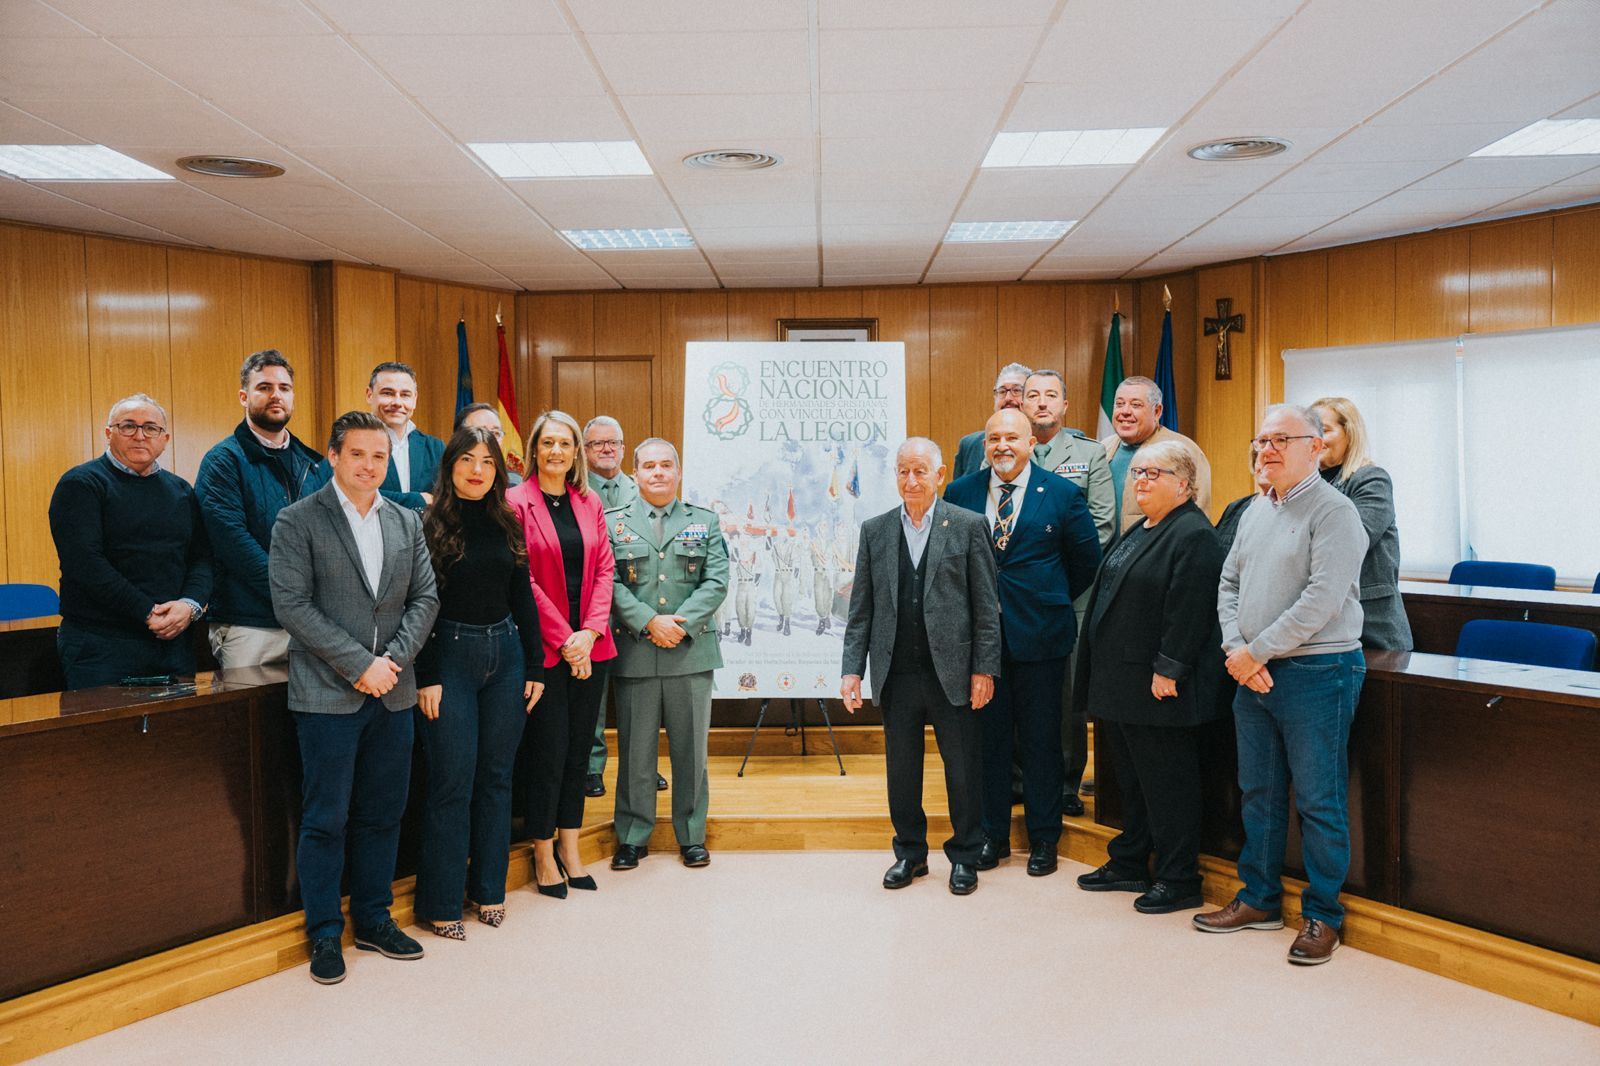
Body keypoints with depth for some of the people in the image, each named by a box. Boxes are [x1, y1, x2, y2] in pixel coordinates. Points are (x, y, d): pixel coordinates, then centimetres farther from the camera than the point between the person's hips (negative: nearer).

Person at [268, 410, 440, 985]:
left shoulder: (406, 521, 10)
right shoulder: (297, 520, -4)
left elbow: (425, 597, 8)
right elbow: (292, 605, -12)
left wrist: (394, 659, -8)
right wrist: (360, 663, -15)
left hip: (392, 693, 5)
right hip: (328, 694, -4)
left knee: (383, 814, 13)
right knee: (325, 820, 3)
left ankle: (374, 920, 27)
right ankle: (325, 933, 18)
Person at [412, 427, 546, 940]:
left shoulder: (507, 526, 8)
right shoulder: (428, 524, -5)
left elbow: (523, 599, 11)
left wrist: (535, 666, 7)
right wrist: (425, 677, -13)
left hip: (505, 656, 5)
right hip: (449, 656, -5)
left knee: (496, 777, 10)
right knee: (452, 782, -1)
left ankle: (489, 889, 23)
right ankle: (440, 903, 11)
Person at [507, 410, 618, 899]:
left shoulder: (589, 503, 10)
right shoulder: (516, 502, -5)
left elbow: (605, 568, 6)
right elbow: (523, 579, -10)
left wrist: (589, 632, -6)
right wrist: (563, 639, -12)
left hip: (590, 646, 5)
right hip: (544, 648, -5)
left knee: (579, 748, 11)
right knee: (547, 751, 1)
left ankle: (570, 849, 23)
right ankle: (543, 856, 15)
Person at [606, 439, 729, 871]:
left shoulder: (705, 522, 10)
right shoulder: (612, 522, 6)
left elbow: (716, 582, 0)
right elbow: (609, 583, -4)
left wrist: (682, 623, -13)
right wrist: (649, 622, -15)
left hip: (691, 653, 1)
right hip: (634, 655, -1)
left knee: (691, 748, 8)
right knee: (635, 749, 6)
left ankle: (691, 835, 21)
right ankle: (633, 836, 19)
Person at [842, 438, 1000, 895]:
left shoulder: (968, 525, -1)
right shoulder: (874, 530, 7)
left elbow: (986, 605, -2)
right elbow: (861, 609, 7)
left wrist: (984, 668, -6)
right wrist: (852, 669, 1)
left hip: (953, 671, -2)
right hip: (897, 674, 3)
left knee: (963, 769, 7)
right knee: (901, 770, 12)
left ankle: (965, 856, 24)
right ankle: (909, 853, 29)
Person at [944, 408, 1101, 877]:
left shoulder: (1062, 494, -2)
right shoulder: (960, 492, 4)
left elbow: (1087, 560, 7)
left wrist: (1053, 600, 8)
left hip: (1039, 635, -2)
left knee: (1041, 740, 7)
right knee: (988, 737, 10)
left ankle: (1043, 838, 21)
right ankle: (993, 834, 23)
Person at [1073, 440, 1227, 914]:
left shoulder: (1194, 534, -15)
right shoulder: (1139, 532, 16)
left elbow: (1189, 611, -22)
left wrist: (1168, 670, -23)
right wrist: (1102, 675, 18)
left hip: (1159, 687, -10)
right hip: (1121, 682, 10)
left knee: (1166, 783, 1)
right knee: (1131, 778, 18)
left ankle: (1179, 880, 14)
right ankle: (1129, 864, 31)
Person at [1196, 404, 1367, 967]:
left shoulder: (1333, 511, -11)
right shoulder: (1256, 510, 13)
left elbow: (1322, 599, -19)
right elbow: (1229, 584, 12)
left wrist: (1257, 652, -16)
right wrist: (1236, 650, -3)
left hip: (1316, 673, -7)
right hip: (1252, 673, 7)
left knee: (1318, 802, 2)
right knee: (1258, 793, 15)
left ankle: (1322, 915, 16)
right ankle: (1260, 899, 28)